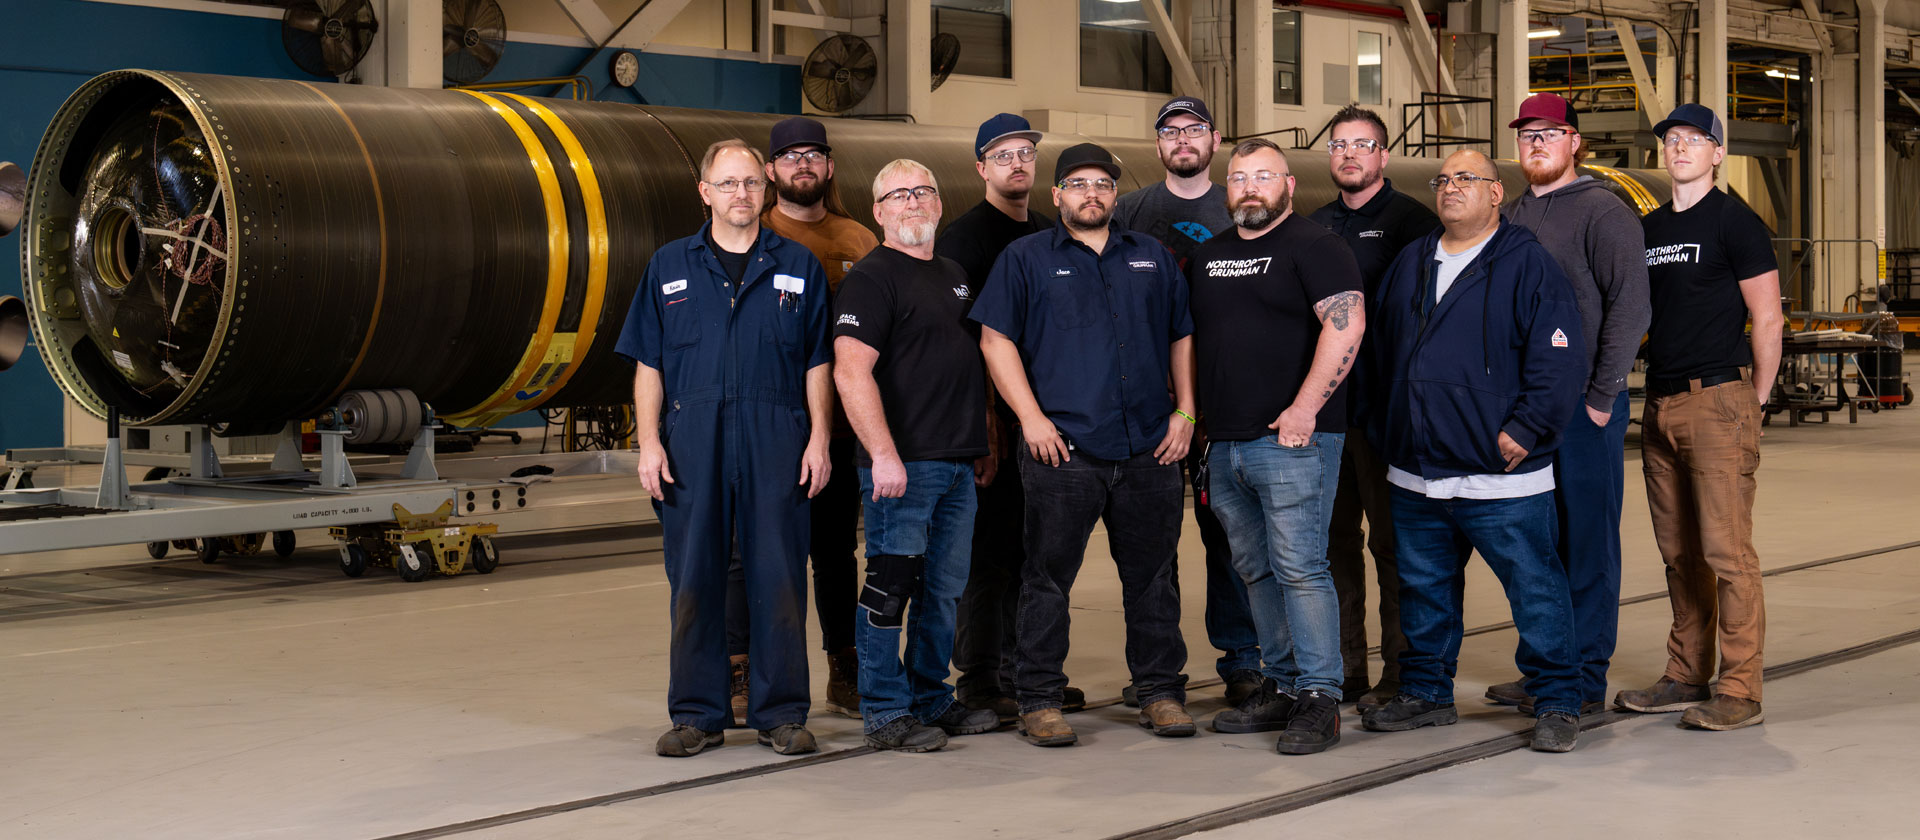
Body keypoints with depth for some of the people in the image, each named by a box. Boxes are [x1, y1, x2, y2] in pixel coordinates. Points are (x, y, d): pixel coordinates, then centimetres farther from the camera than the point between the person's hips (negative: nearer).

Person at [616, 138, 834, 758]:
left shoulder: (798, 267, 10)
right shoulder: (670, 267, 11)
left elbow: (817, 365, 9)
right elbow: (648, 364, 9)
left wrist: (818, 439, 0)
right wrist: (649, 442, -1)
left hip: (776, 440, -1)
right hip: (692, 439, 1)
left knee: (779, 578, 0)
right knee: (693, 579, 3)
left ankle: (782, 713, 9)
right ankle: (697, 713, 12)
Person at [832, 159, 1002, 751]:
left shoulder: (955, 276, 19)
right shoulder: (871, 278, -8)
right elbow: (851, 372, -17)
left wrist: (984, 441, 20)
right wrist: (883, 454, -23)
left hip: (958, 463, 8)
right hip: (901, 463, -8)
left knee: (943, 590, 13)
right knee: (892, 586, -4)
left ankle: (932, 701, 24)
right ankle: (886, 714, 3)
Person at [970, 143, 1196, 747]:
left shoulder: (1153, 258, 17)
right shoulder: (1026, 259, 6)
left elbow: (1182, 336, 18)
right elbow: (996, 340, 0)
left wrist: (1185, 412, 7)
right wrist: (1031, 417, -9)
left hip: (1149, 449, 3)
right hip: (1062, 449, -3)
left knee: (1152, 576, 8)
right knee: (1047, 577, -1)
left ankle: (1161, 691, 18)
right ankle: (1039, 701, 7)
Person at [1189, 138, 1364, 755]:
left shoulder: (1313, 246, -5)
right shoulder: (1207, 256, 18)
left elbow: (1347, 323, -16)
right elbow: (1191, 338, 26)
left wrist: (1304, 408, -20)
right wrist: (1192, 416, 17)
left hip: (1291, 440, -8)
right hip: (1224, 443, 8)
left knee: (1299, 567, -8)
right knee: (1257, 571, 12)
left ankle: (1319, 699, -4)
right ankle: (1282, 686, 20)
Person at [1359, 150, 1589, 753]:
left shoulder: (1528, 265, -5)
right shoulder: (1410, 264, 15)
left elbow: (1559, 361, -11)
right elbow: (1380, 351, 22)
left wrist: (1524, 430, -15)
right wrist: (1380, 427, 15)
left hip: (1499, 477, -6)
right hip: (1414, 476, 6)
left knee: (1535, 589, 0)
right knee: (1424, 589, 15)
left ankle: (1557, 703, 9)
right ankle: (1426, 693, 28)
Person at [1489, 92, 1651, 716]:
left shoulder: (1603, 212, -6)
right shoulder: (1511, 217, 15)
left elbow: (1630, 308, -13)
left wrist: (1601, 398, -15)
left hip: (1584, 409, -7)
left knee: (1587, 546, -1)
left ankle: (1584, 680, 5)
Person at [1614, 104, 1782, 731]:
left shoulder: (1735, 223, -4)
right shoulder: (1650, 228, 17)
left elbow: (1767, 319, -5)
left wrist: (1755, 400, -4)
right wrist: (1654, 398, 16)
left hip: (1716, 402, -7)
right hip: (1660, 407, 7)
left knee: (1726, 551, -8)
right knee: (1679, 554, 10)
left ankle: (1739, 692, -5)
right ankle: (1687, 678, 17)